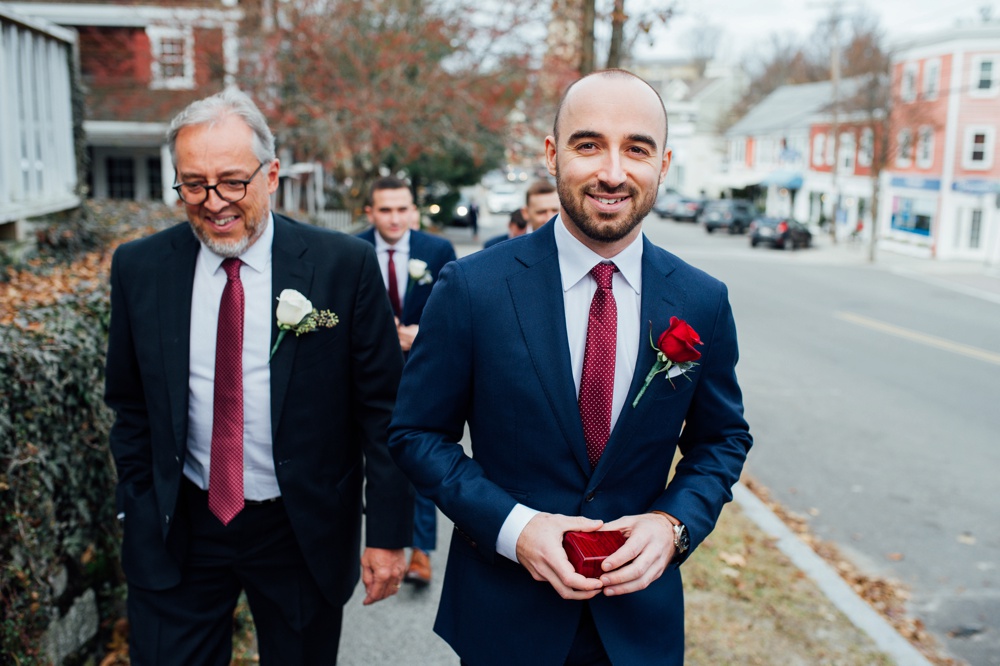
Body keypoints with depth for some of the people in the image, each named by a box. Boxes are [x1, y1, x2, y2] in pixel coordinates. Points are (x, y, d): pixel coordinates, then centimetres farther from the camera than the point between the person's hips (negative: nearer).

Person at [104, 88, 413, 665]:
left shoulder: (344, 265, -12)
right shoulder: (139, 269, -2)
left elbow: (382, 407, -9)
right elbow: (130, 406, 8)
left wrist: (388, 531, -9)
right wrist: (138, 508, 7)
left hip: (304, 530, -1)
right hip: (175, 534, 2)